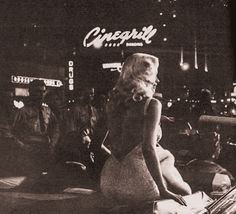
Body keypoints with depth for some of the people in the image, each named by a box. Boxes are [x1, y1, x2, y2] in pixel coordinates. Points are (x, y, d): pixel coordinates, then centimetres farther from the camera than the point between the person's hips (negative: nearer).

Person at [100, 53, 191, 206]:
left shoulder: (114, 100, 5)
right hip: (136, 179, -7)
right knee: (185, 192, 19)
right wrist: (163, 191, -22)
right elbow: (148, 149, -23)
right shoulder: (152, 104, -14)